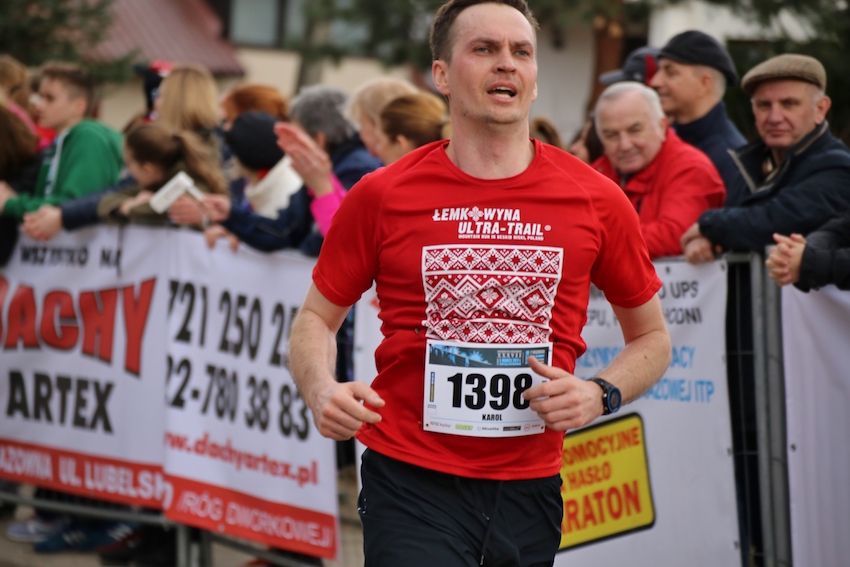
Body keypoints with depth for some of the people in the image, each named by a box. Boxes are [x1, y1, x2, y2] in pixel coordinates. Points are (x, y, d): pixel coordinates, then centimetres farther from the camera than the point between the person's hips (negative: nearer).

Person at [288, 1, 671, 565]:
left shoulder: (597, 200, 2)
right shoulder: (381, 196, -1)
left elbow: (652, 337, 13)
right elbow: (317, 317, 10)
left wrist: (598, 394, -6)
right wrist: (322, 390, -10)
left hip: (530, 488, 3)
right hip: (411, 482, -2)